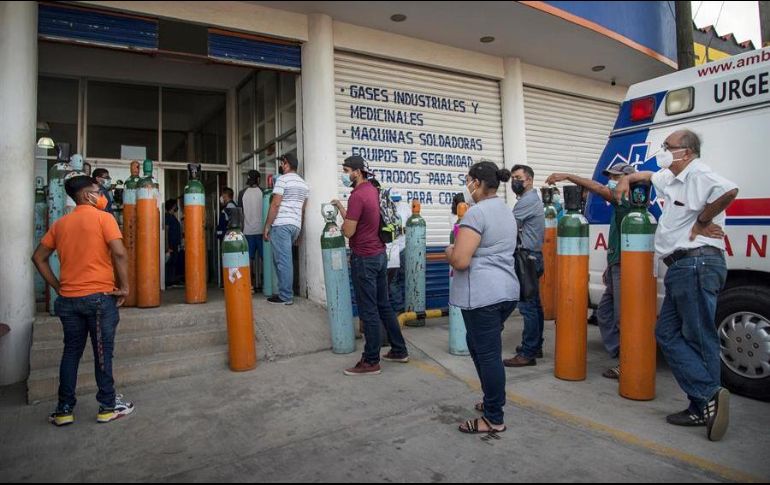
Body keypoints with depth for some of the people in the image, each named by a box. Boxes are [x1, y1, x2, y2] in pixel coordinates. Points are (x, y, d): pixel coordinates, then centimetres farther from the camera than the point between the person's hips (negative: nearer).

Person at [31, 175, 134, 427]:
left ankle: (64, 409, 21)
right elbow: (120, 253, -19)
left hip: (68, 299, 5)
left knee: (71, 352, 14)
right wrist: (124, 286, -11)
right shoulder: (103, 218, -8)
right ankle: (108, 406, 14)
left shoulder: (60, 223, 10)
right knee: (103, 353, 4)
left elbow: (38, 258, 12)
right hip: (99, 297, -5)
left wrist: (58, 287, 14)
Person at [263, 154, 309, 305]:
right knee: (284, 259, 15)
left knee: (283, 260, -4)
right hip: (295, 225, 8)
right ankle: (286, 292, 17)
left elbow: (275, 204, -12)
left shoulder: (283, 179, -5)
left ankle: (286, 296, -1)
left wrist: (267, 226, -8)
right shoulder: (303, 183, 18)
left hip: (281, 224, -8)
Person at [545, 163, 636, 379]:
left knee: (623, 318, -4)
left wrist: (567, 176, -21)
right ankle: (619, 355, 19)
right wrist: (609, 267, 22)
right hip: (616, 267, 10)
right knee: (604, 313, 13)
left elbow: (597, 188, -22)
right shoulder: (620, 203, 20)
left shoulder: (628, 199, -8)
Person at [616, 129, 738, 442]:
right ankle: (704, 407, 9)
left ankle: (709, 398, 1)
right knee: (667, 332, 6)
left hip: (696, 265, -10)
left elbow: (729, 190, -30)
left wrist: (700, 223, -18)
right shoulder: (672, 178, 22)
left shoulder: (698, 175, -9)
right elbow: (648, 175, 43)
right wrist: (627, 179, 24)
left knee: (699, 337, -6)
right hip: (682, 267, 10)